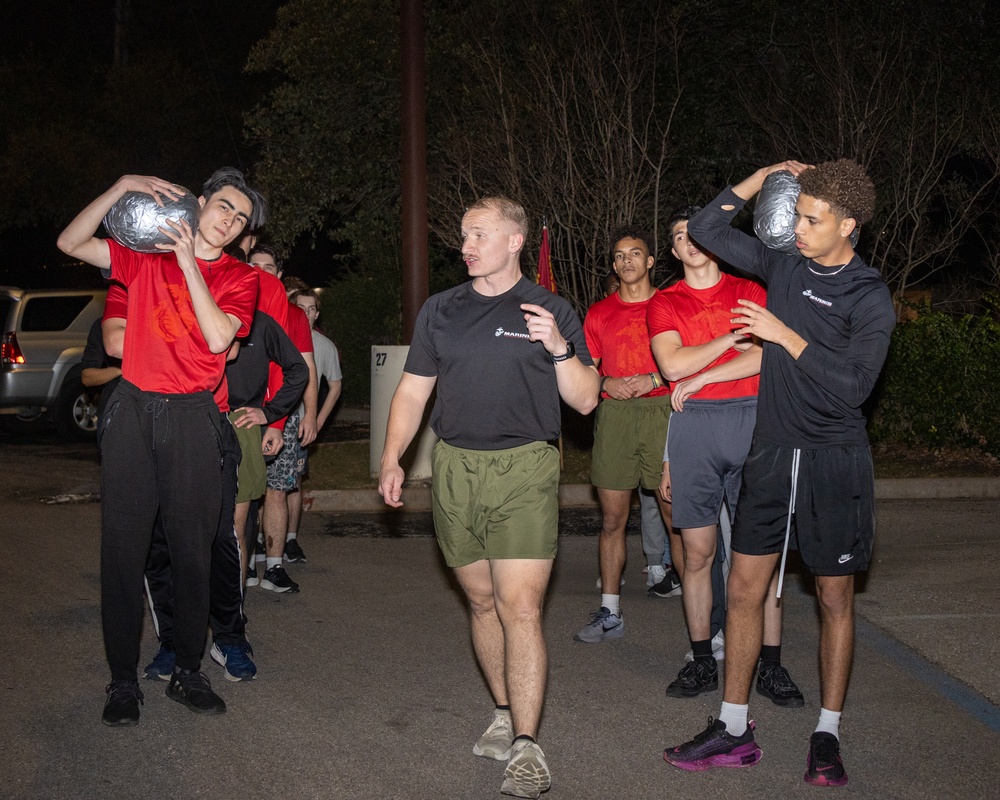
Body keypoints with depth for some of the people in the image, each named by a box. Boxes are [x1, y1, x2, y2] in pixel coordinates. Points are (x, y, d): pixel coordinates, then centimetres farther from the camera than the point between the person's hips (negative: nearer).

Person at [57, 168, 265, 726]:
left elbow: (218, 338, -9)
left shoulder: (239, 278, 8)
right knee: (123, 544, -1)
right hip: (133, 408, 1)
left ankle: (188, 671, 14)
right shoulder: (147, 256, 12)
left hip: (192, 415, 0)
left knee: (193, 547, 0)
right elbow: (71, 243, 4)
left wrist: (189, 262, -10)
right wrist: (122, 188, -5)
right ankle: (123, 680, 7)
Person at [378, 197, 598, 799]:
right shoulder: (441, 310, 13)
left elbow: (585, 400, 2)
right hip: (455, 471, 4)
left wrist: (559, 348, -14)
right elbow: (413, 391, 15)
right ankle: (507, 714, 26)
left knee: (520, 607, -11)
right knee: (483, 602, 11)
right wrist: (392, 458, 5)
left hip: (525, 469, -4)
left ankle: (526, 749, -10)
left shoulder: (552, 310, 4)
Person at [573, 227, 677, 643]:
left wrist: (653, 380, -10)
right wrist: (607, 384, -3)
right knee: (612, 519, 4)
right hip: (614, 415, 2)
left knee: (676, 515, -7)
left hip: (663, 411, -2)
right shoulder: (599, 312, 15)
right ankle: (609, 613, 11)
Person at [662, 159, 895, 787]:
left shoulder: (870, 298, -8)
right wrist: (767, 175, 6)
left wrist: (785, 334, -17)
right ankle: (734, 730, 14)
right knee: (745, 588, 4)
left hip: (834, 463, -4)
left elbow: (852, 385, -18)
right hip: (772, 456, 5)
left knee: (835, 599, 6)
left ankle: (828, 737, 18)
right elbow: (706, 229, 12)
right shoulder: (786, 267, 6)